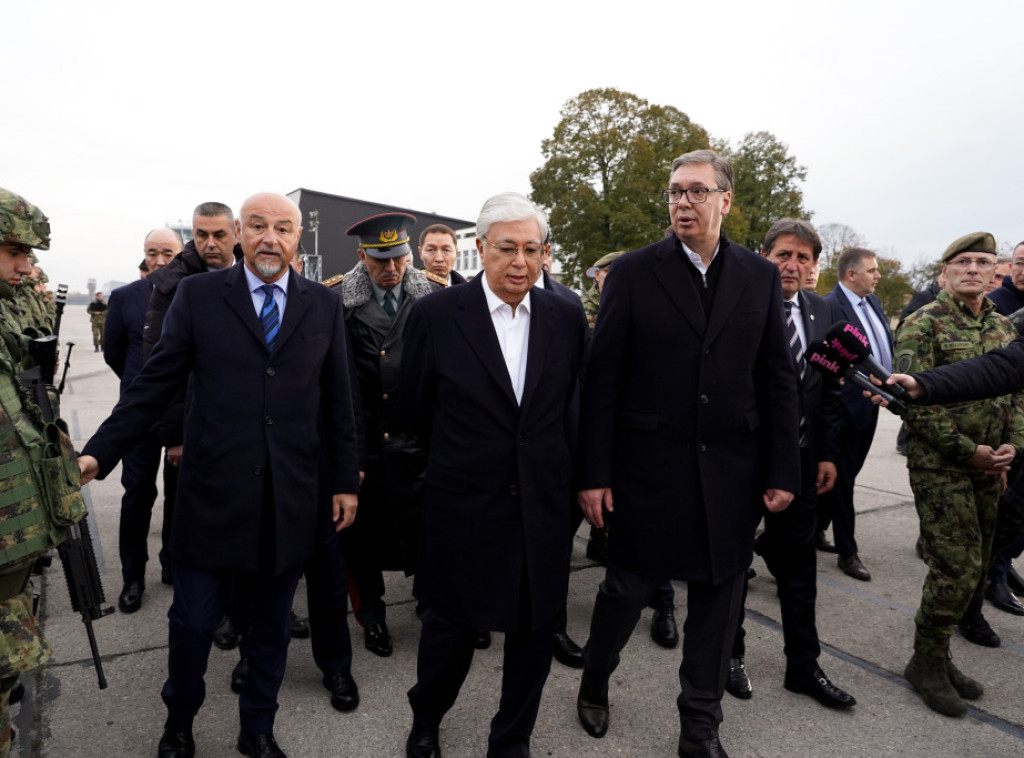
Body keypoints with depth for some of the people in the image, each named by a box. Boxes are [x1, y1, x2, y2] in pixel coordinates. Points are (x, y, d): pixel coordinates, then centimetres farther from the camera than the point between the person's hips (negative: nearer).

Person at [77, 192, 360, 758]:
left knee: (271, 627, 15)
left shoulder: (325, 306, 4)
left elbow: (337, 404, 6)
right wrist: (98, 453, -8)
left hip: (290, 502, 1)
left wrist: (346, 481, 6)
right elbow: (154, 385, 0)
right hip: (213, 494, -1)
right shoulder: (198, 295, 0)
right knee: (192, 623, 11)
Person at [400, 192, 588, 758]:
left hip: (543, 509, 3)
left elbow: (575, 405, 10)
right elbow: (414, 409, 2)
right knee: (450, 628, 14)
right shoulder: (435, 314, -8)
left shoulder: (566, 318, 0)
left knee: (533, 634, 15)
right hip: (463, 509, -2)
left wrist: (560, 473, 11)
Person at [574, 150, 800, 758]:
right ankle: (594, 684, 40)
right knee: (627, 591, 10)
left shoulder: (761, 276, 6)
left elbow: (777, 380, 6)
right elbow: (601, 379, -6)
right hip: (649, 468, -2)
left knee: (719, 601, 13)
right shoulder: (634, 272, -3)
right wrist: (594, 473, -9)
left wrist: (784, 469, 3)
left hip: (732, 473, 3)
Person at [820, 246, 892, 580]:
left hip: (872, 404, 9)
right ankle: (848, 553, 16)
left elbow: (887, 343, 16)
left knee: (847, 474, 18)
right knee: (843, 480, 3)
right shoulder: (830, 306, -17)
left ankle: (816, 528, 34)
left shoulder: (872, 301, 10)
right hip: (848, 406, -9)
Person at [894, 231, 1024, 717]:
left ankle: (947, 645, 28)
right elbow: (915, 398, -16)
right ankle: (928, 662, 8)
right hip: (939, 465, -7)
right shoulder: (924, 324, -9)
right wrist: (968, 451, -16)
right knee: (957, 567, -9)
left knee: (974, 564, 13)